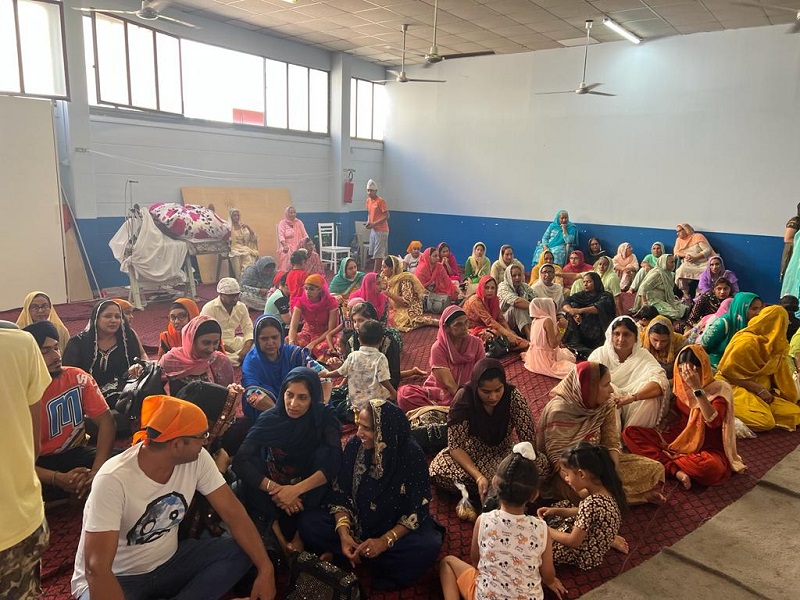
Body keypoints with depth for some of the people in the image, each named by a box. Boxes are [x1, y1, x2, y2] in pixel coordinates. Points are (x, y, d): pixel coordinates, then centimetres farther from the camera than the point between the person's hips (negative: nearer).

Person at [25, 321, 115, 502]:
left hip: (75, 453, 2)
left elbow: (106, 422, -12)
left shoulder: (78, 378, -9)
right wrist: (58, 478, -34)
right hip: (39, 463, -2)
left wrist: (96, 470, -27)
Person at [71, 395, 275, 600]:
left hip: (168, 563, 5)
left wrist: (265, 569, -16)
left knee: (241, 552, -14)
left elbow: (232, 511, -8)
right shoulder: (114, 480, -29)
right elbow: (97, 568, -32)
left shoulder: (197, 459, -12)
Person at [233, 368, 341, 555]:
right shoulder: (270, 418, -13)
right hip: (274, 489, 1)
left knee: (324, 453, -27)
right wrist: (274, 488, -36)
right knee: (252, 464, -25)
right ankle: (278, 532, -23)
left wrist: (297, 489, -38)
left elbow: (333, 464, -25)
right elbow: (240, 461, -23)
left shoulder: (324, 418, -13)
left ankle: (299, 533, -21)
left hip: (310, 493, 0)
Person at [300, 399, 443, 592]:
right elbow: (340, 494, -6)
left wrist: (385, 541, -28)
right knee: (308, 522, -18)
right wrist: (343, 533, -22)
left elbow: (418, 509, -17)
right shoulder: (354, 445, -12)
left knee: (428, 547, -34)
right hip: (357, 522, 3)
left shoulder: (412, 455, -21)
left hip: (398, 528, -2)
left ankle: (358, 558, -18)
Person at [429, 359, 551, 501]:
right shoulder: (464, 398, -25)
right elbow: (456, 446, -23)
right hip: (470, 454, 0)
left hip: (504, 451, 1)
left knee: (542, 465, -26)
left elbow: (528, 440, -20)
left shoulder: (514, 397, -23)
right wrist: (479, 477, -37)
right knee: (438, 470, -31)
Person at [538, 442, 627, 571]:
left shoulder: (592, 503, -36)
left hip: (585, 555, -9)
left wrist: (545, 529, -13)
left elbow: (573, 541, -26)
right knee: (564, 504, 22)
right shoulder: (603, 488, -10)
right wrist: (555, 511, -3)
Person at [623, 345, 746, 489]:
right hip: (677, 440, 5)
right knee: (629, 432, -14)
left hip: (707, 449, -5)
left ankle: (663, 458, -13)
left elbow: (713, 421, -30)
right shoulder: (682, 385, 3)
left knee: (710, 468, -42)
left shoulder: (720, 389, -13)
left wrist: (697, 388, -34)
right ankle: (675, 470, -27)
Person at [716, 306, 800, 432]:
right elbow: (728, 372, -17)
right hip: (736, 388, -9)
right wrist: (759, 389, -17)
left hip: (758, 393, 9)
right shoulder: (746, 342, -14)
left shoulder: (773, 344, 12)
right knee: (765, 422, -30)